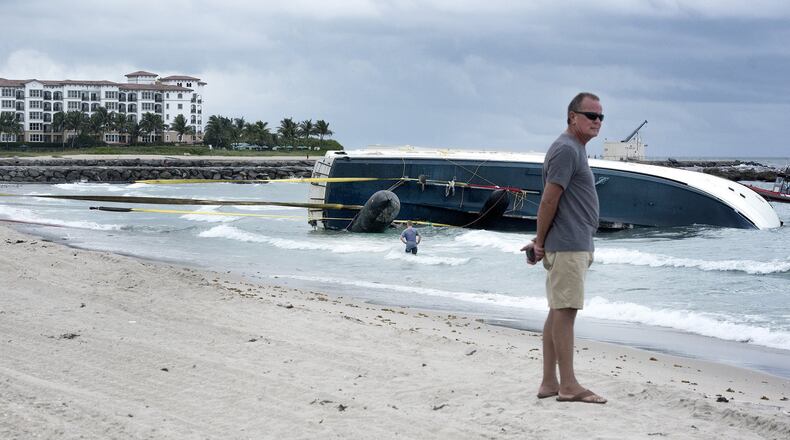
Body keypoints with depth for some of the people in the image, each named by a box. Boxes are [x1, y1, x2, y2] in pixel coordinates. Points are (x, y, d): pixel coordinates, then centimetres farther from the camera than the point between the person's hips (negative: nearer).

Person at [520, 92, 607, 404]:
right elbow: (549, 200, -16)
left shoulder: (576, 149, 20)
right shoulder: (566, 149, -13)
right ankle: (568, 386, -8)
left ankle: (549, 382, 13)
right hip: (567, 246, -10)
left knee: (559, 312, 10)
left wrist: (541, 241, 14)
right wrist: (541, 242, -9)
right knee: (564, 311, -9)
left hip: (576, 245, 10)